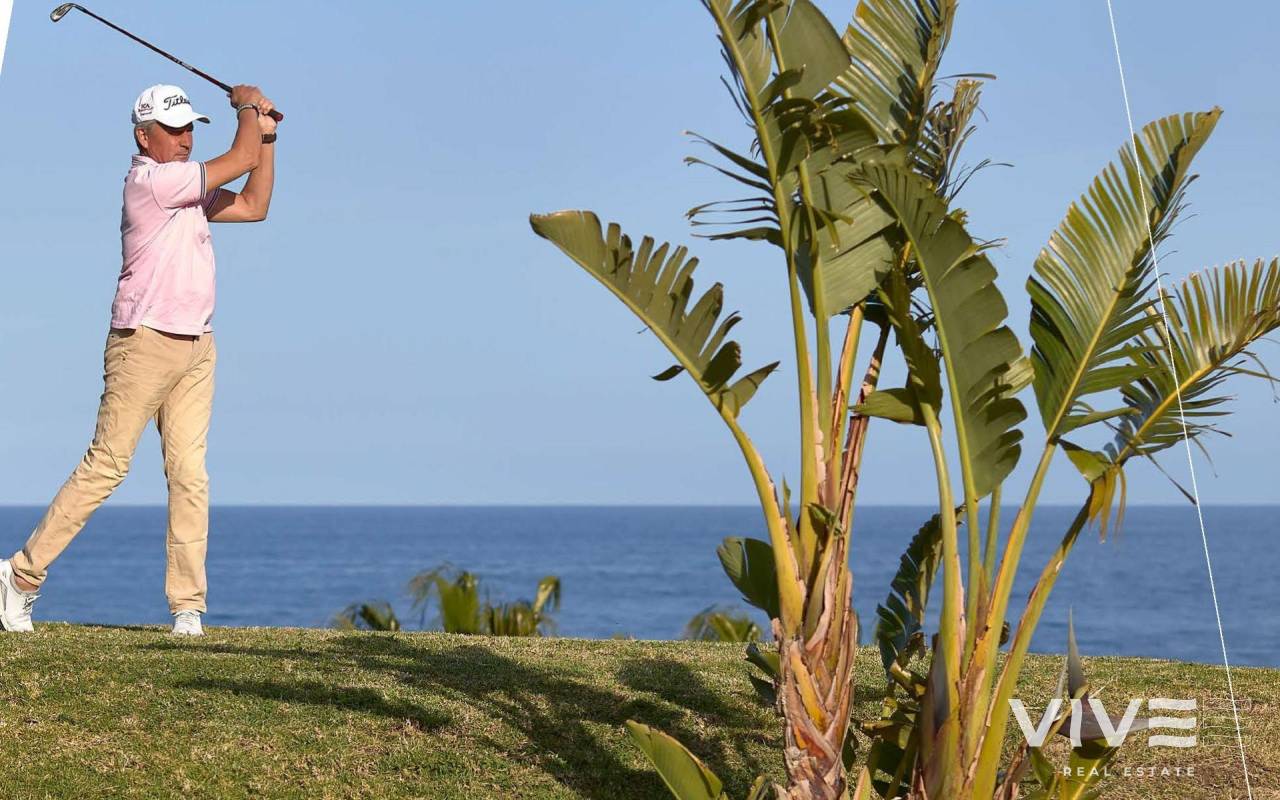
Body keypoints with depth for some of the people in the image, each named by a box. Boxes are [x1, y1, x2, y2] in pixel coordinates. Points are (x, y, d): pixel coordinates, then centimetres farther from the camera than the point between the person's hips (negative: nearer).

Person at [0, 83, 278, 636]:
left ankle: (187, 605, -1)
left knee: (189, 472, 0)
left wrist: (266, 135, 20)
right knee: (106, 465, -7)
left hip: (197, 348, 8)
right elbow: (242, 159, -11)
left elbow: (253, 207, 23)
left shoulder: (187, 189, 17)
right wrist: (248, 106, 8)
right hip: (145, 341, -8)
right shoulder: (150, 179, -11)